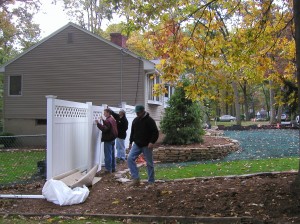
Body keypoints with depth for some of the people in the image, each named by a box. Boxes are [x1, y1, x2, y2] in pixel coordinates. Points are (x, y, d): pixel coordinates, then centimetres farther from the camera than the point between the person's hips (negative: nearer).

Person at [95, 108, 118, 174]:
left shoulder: (108, 120, -20)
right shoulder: (112, 119, 11)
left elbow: (104, 129, -29)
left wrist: (98, 123, -26)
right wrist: (103, 121, 14)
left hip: (108, 140, -10)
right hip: (112, 139, 10)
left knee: (108, 155, -5)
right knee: (112, 154, 15)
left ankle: (108, 169, -2)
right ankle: (113, 168, 22)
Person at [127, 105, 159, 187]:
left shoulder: (149, 120, -10)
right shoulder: (135, 120, 9)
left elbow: (155, 132, -12)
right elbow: (132, 132, 20)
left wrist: (152, 142, -21)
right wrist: (130, 142, 17)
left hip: (147, 146, -5)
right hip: (137, 145, 6)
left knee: (149, 163, 3)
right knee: (130, 158, -10)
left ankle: (151, 182, 14)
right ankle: (136, 179, -7)